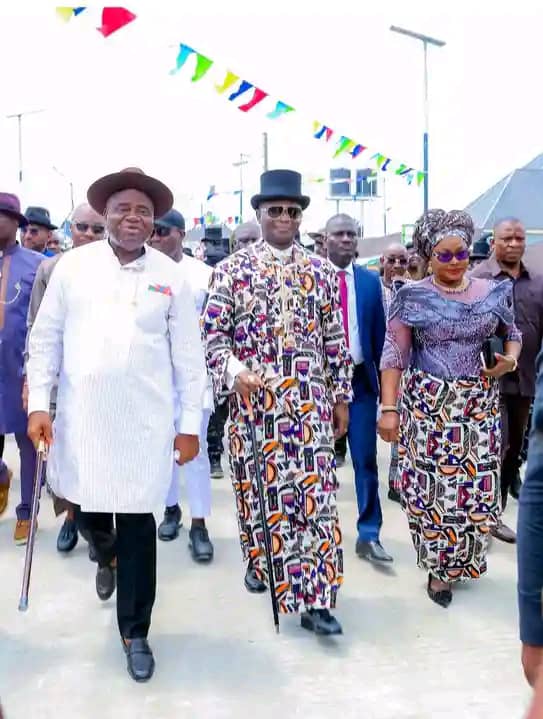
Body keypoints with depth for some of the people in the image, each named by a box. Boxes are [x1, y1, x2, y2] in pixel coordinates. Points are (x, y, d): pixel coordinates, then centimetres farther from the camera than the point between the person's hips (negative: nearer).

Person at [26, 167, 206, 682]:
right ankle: (106, 555, 50)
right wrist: (39, 403, -1)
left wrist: (190, 423, 1)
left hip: (144, 421, -1)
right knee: (83, 507, 13)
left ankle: (135, 634, 21)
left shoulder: (170, 276, 1)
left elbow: (187, 355, 3)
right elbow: (45, 338, 6)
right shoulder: (73, 265, 3)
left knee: (137, 524, 3)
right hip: (80, 416, 1)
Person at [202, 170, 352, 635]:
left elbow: (335, 338, 10)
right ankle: (261, 560, 37)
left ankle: (316, 600, 0)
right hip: (252, 398, -1)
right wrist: (235, 372, -19)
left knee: (315, 492, -4)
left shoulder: (321, 271, 8)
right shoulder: (232, 269, 1)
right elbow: (213, 333, -2)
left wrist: (341, 396, 10)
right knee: (258, 486, 10)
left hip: (309, 400, 1)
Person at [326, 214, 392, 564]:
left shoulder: (370, 281, 6)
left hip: (361, 379, 1)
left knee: (366, 458, 1)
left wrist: (383, 381, 2)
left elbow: (379, 334, 6)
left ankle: (369, 535, 8)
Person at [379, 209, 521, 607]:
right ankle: (439, 566, 16)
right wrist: (389, 408, -12)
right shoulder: (414, 297, -4)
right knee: (433, 485, -1)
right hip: (429, 405, -3)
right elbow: (394, 354, -6)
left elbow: (513, 333, 20)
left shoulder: (491, 292, 6)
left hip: (480, 404, 3)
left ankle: (463, 558, 29)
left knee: (477, 485, 6)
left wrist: (511, 358, -3)